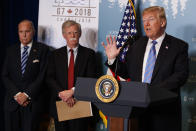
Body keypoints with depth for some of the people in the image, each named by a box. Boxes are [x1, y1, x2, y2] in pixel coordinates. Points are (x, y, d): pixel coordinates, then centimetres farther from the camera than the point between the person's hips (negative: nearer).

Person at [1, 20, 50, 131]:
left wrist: (27, 94, -12)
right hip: (12, 101, 3)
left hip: (32, 102, -2)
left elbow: (43, 75, -6)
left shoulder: (42, 49, 1)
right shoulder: (11, 50, 11)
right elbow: (5, 76, 5)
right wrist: (16, 94, -8)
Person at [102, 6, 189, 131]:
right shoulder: (137, 45, 12)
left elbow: (181, 75, -11)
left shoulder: (179, 46, -1)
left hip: (165, 110, -3)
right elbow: (127, 72, 12)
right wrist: (112, 59, -4)